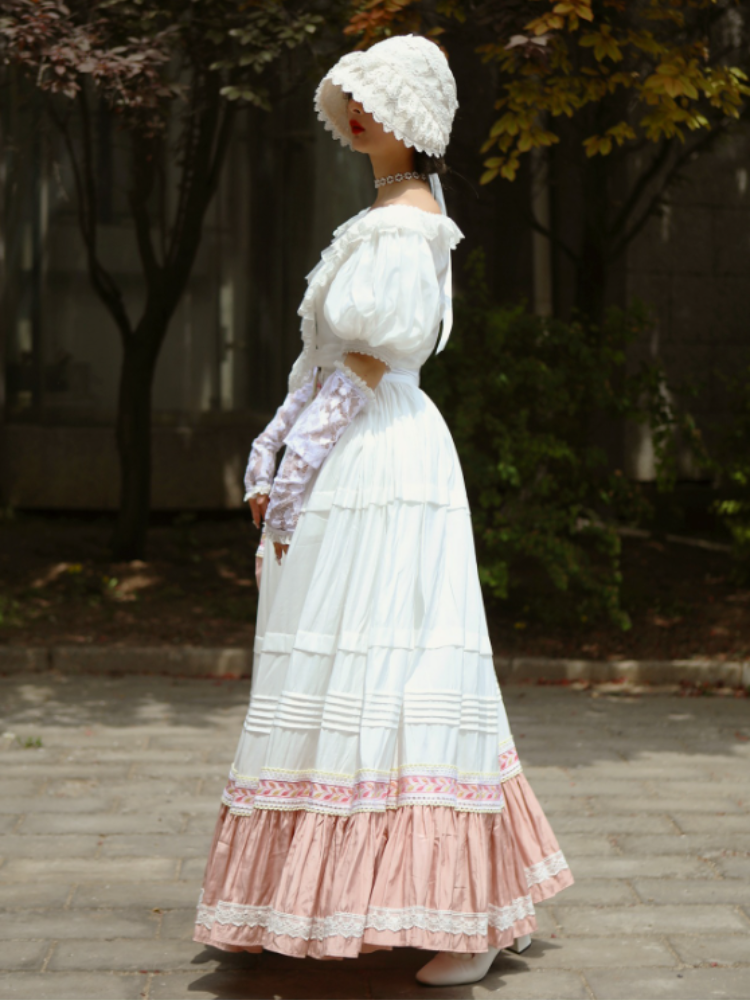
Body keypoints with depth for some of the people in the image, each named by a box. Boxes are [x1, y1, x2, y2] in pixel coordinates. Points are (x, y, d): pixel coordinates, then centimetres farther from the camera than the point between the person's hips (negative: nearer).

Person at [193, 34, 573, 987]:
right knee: (352, 680, 13)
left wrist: (298, 474, -14)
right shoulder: (382, 217, 18)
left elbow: (371, 366, -17)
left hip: (380, 469, -10)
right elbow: (326, 355, 17)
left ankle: (471, 918, -2)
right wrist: (272, 452, 9)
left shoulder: (405, 224, -12)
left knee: (396, 680, -9)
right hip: (351, 467, 10)